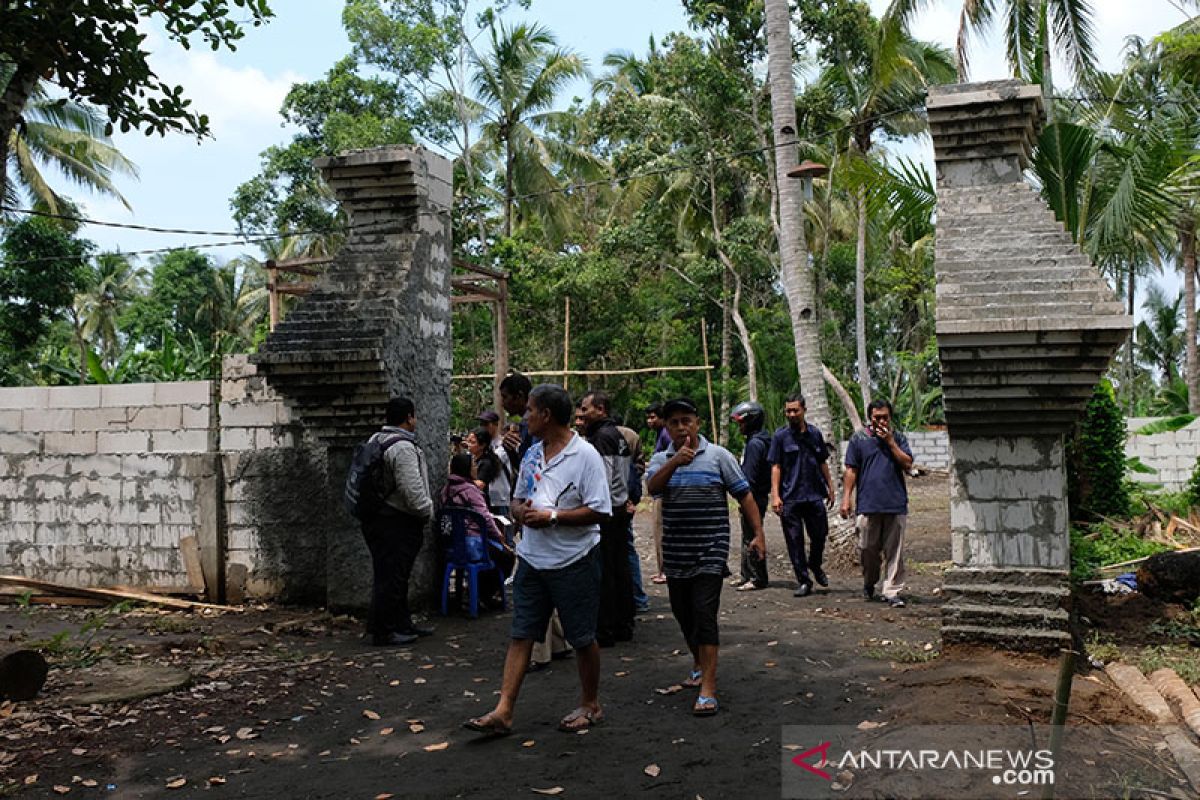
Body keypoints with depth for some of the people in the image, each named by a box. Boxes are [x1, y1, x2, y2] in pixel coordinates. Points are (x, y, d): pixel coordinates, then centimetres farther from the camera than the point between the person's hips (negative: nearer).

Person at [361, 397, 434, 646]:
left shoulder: (376, 440, 14)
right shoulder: (403, 447, -19)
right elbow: (412, 490, -24)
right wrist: (427, 511, -6)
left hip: (376, 519, 11)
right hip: (396, 524, -11)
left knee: (395, 576, 18)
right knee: (391, 577, -3)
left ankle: (403, 624, 29)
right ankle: (382, 632, 4)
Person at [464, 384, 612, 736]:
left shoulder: (585, 455, -13)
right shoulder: (532, 454, 10)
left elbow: (598, 511, -16)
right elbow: (517, 500, 18)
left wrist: (552, 516, -19)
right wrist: (522, 511, -6)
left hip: (573, 561, -6)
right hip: (532, 558, 6)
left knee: (582, 638, 8)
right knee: (521, 635, 5)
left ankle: (590, 706, 25)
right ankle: (503, 712, 8)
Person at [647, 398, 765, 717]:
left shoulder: (718, 456, -2)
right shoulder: (661, 459, 6)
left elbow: (744, 495, -1)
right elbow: (652, 487, -15)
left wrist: (758, 533, -8)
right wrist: (674, 462, -31)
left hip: (710, 551, -4)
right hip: (675, 553, 4)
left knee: (704, 614, -12)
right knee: (683, 613, 15)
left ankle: (708, 687, -10)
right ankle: (699, 663, 39)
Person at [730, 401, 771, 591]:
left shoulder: (755, 443, -17)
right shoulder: (756, 441, 15)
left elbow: (750, 475, -21)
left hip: (754, 497, -10)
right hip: (754, 497, 10)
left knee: (751, 539, -4)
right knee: (748, 538, 16)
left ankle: (758, 579, 2)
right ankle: (747, 575, 25)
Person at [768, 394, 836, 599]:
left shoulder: (815, 433, 8)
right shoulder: (780, 436, -1)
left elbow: (823, 463, 16)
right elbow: (775, 467, -3)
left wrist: (830, 488, 13)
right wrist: (775, 495, -10)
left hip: (815, 495, 3)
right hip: (790, 497, -2)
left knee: (820, 535, 7)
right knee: (795, 541, 1)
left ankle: (815, 565, 36)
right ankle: (803, 581, 11)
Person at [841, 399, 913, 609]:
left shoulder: (898, 438, 10)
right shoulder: (859, 439, 7)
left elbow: (908, 465, -1)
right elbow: (851, 471, 5)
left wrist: (890, 442, -7)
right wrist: (846, 498, -2)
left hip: (896, 505, 1)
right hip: (868, 505, 0)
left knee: (894, 551, 0)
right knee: (868, 550, 7)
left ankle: (892, 592, 5)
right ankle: (869, 584, 29)